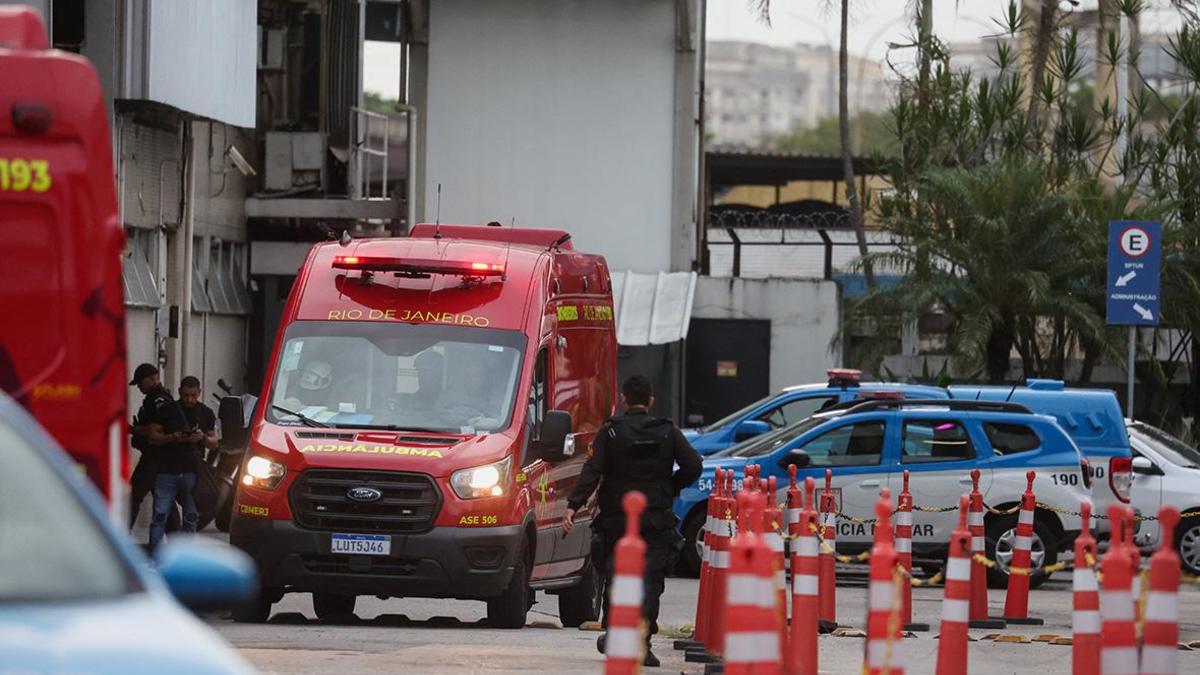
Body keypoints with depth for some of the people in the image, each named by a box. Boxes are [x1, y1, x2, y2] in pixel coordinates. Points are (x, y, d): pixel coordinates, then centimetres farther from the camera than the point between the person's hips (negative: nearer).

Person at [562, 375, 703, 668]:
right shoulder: (668, 432, 3)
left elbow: (592, 472, -11)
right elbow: (693, 466, -3)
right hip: (657, 520, 0)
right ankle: (641, 641, -15)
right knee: (650, 581, -3)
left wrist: (573, 506, -16)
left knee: (616, 576, 14)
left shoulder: (609, 432, -1)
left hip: (616, 520, 0)